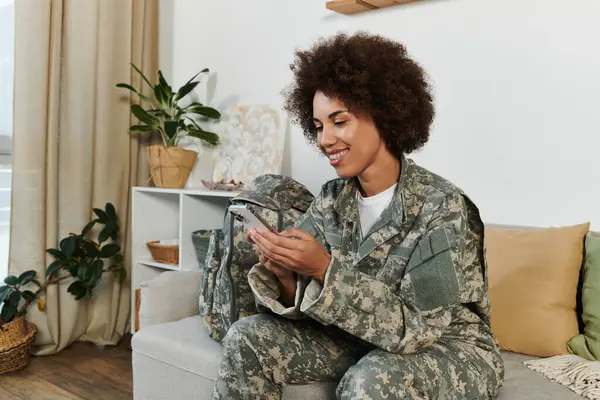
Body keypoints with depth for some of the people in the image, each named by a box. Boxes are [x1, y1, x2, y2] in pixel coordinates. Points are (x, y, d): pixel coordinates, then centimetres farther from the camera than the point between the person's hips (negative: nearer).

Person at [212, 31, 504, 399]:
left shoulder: (441, 205, -22)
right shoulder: (331, 199, -5)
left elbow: (416, 328, -25)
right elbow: (304, 299, -4)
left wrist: (325, 269, -32)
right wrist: (284, 275, -26)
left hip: (449, 348, -4)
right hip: (362, 341, 5)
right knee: (247, 340, -7)